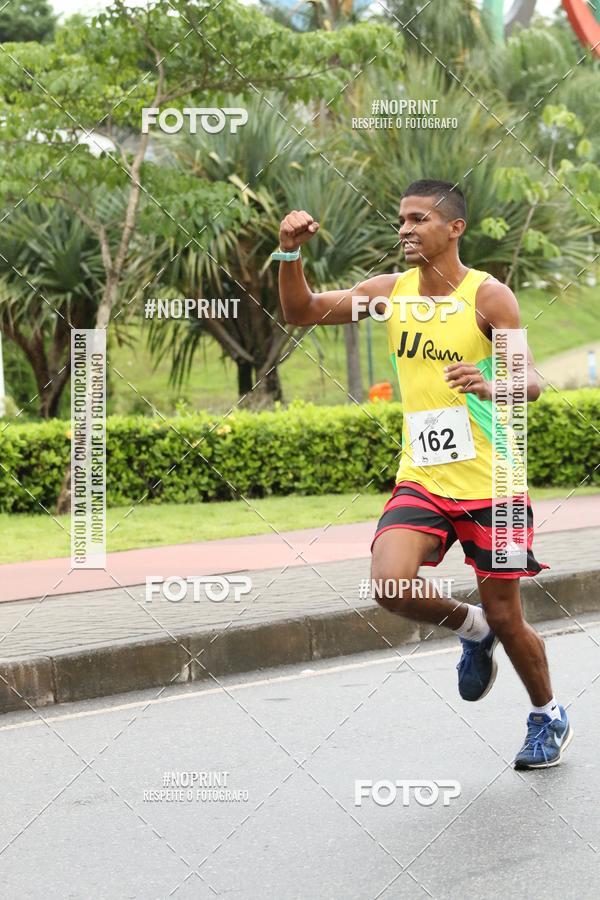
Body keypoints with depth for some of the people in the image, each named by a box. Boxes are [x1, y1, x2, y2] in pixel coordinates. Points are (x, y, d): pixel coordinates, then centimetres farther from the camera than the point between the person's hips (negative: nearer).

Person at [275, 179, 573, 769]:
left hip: (490, 484, -3)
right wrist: (290, 253, -14)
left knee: (505, 617, 4)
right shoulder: (393, 291, 3)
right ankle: (470, 630, 11)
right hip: (421, 480, 4)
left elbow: (530, 382, -19)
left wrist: (489, 388, -41)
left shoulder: (488, 296, -11)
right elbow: (301, 313, 4)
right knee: (391, 586, -22)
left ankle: (548, 717, 32)